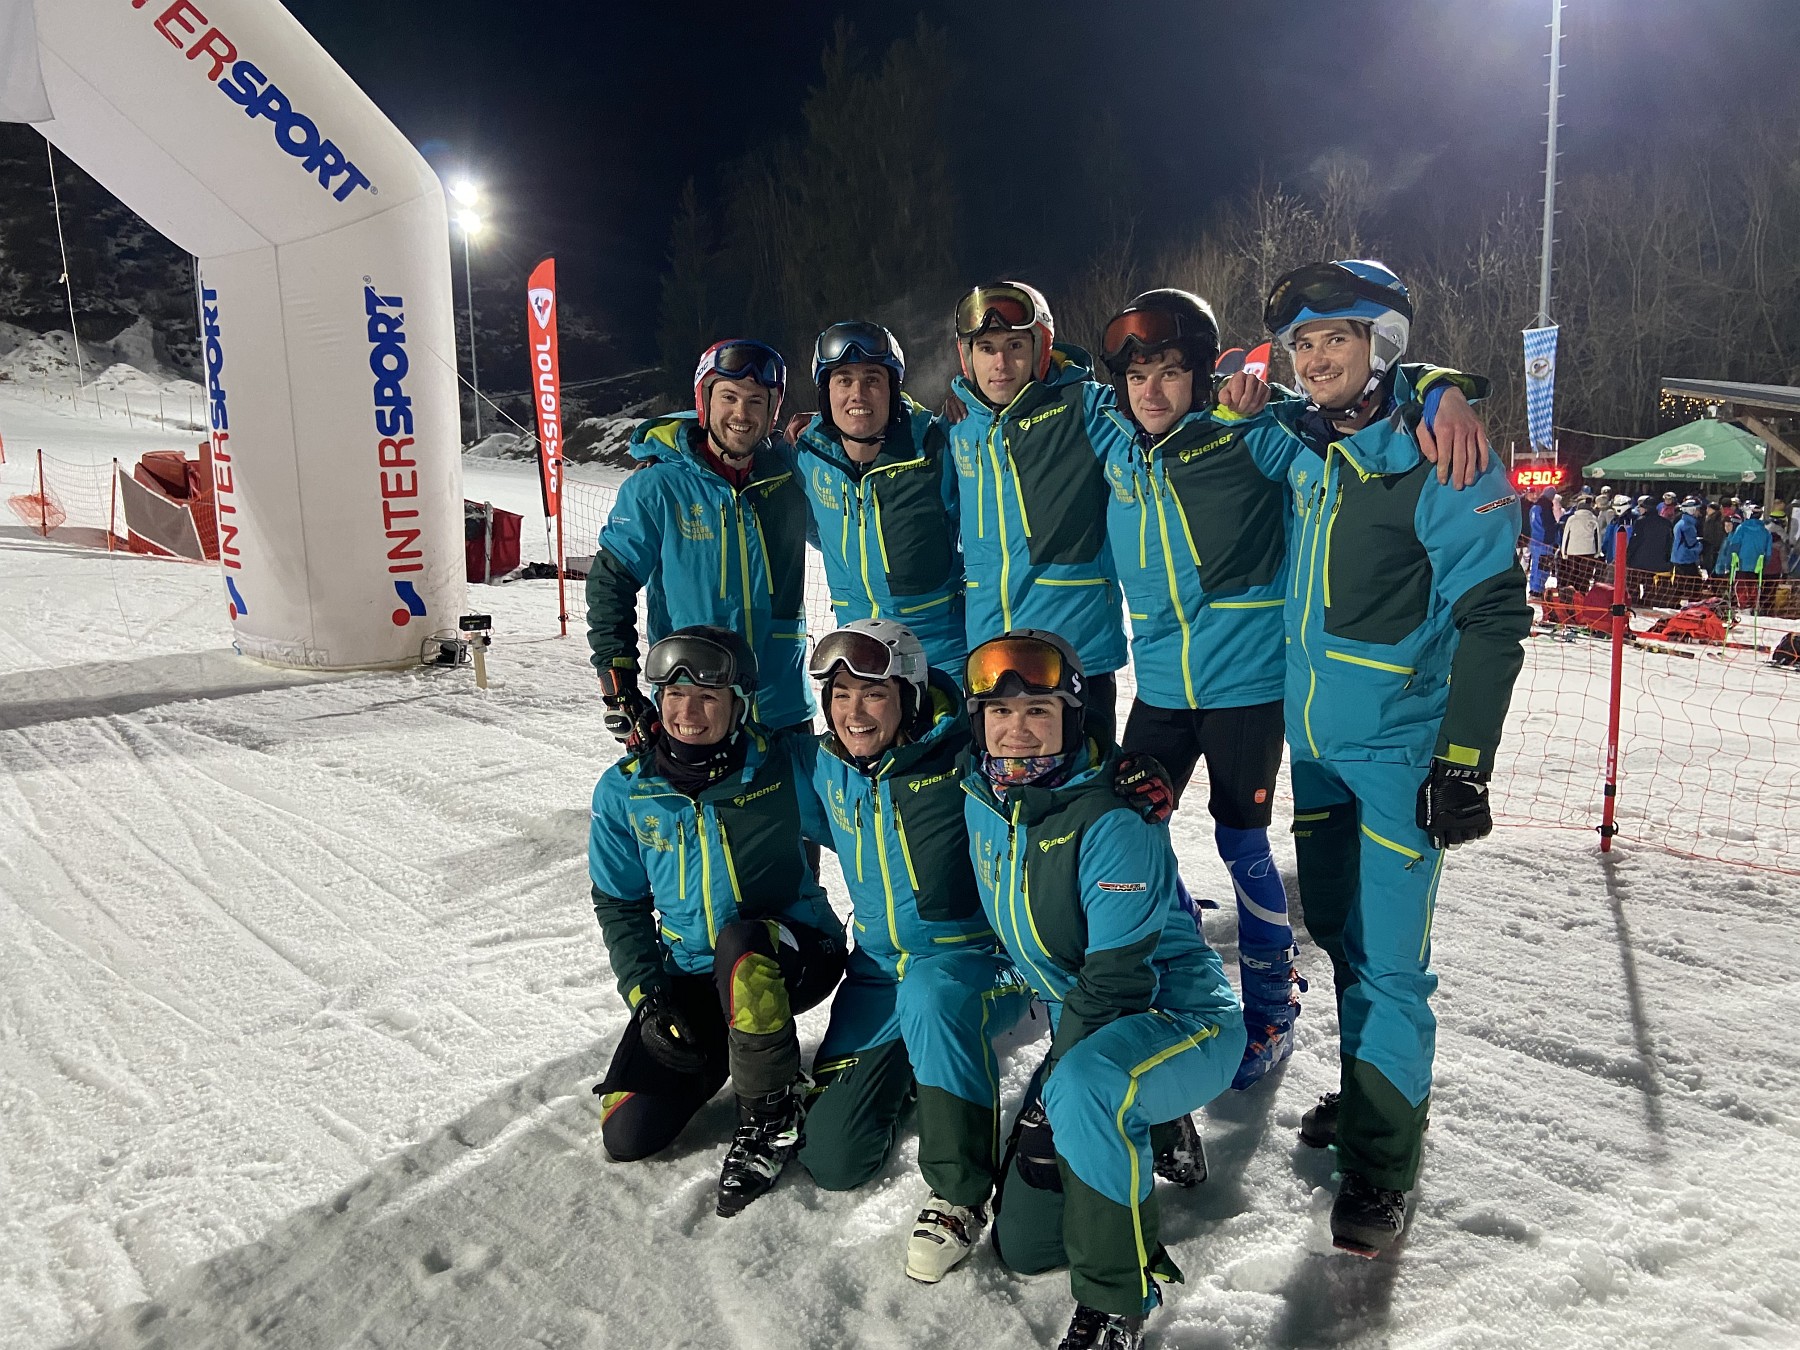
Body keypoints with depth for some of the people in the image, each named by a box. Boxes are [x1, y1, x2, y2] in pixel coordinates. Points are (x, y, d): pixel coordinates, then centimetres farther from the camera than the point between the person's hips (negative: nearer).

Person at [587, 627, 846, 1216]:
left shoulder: (782, 767, -15)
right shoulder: (625, 789, -6)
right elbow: (618, 903, 5)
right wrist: (647, 997, -5)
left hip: (795, 955, -3)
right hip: (690, 977, 4)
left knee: (740, 938, -39)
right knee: (628, 1134, -9)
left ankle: (771, 1113, -15)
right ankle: (721, 1052, 21)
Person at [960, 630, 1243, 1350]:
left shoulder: (1113, 826, -26)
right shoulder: (981, 801, -3)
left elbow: (1115, 980, -26)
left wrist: (1053, 1089, -24)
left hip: (1186, 1017, -8)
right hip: (1080, 1030, 8)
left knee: (1085, 1088, -42)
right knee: (1022, 1245, 12)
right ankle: (1144, 1122, 33)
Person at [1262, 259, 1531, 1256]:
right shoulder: (1307, 447, 6)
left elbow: (1493, 614, -15)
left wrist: (1464, 763, -17)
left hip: (1401, 746, -7)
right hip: (1316, 741, 7)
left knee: (1386, 959, -3)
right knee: (1338, 931, 18)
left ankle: (1383, 1161, 13)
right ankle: (1366, 1089, 38)